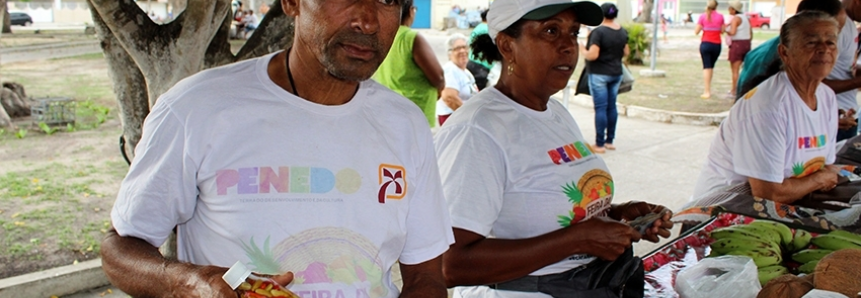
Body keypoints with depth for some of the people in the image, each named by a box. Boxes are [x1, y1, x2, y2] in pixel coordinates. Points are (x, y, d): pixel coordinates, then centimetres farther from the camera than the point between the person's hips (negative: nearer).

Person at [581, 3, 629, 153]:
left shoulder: (598, 32, -18)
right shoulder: (622, 31, 5)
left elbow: (592, 55, -23)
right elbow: (626, 52, 13)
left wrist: (583, 50, -5)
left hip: (599, 74, -7)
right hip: (616, 73, 7)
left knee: (600, 108, -4)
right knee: (612, 106, 13)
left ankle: (599, 144, -1)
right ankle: (610, 141, 20)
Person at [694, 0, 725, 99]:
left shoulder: (703, 16, -4)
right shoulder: (720, 16, -2)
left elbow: (696, 32, -4)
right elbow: (722, 30, 2)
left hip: (705, 44, -1)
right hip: (717, 45, 1)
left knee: (706, 67, -3)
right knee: (711, 67, 16)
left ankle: (707, 92, -11)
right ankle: (708, 89, 22)